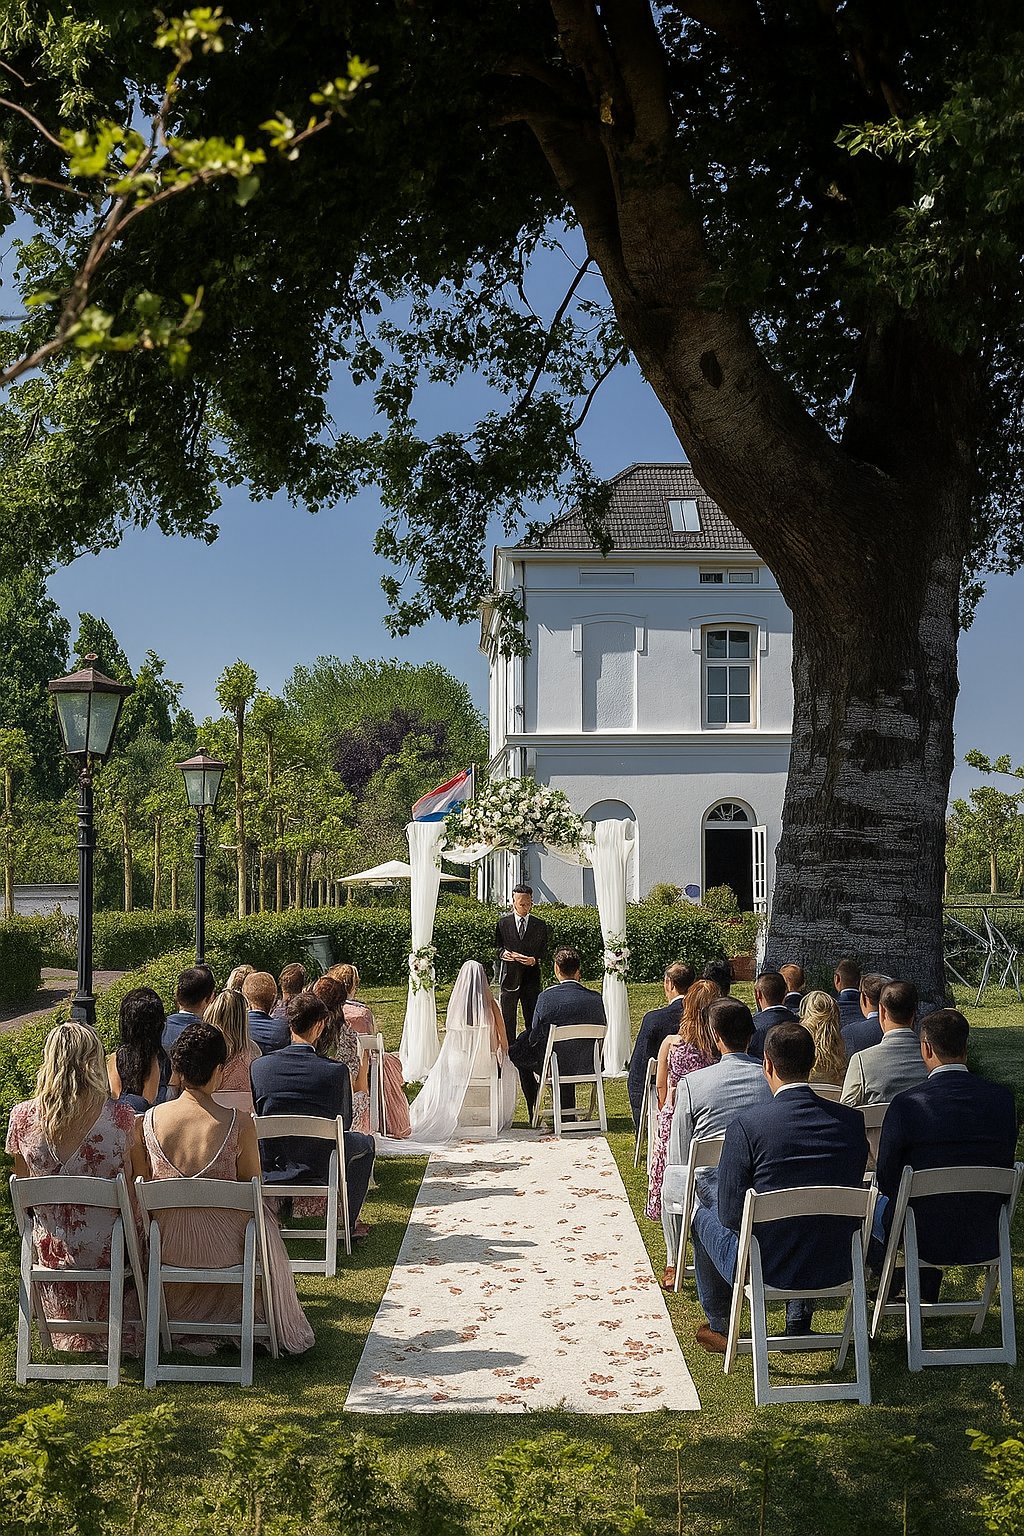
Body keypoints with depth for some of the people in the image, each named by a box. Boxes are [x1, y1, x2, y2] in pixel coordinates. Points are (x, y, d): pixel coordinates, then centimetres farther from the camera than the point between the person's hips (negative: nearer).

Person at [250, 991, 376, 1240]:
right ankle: (348, 1221, 30)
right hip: (320, 1170, -3)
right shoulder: (337, 1071, -18)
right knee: (365, 1142, 27)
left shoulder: (258, 1066, -11)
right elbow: (344, 1124, -3)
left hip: (269, 1169, 3)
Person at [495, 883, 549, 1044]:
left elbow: (544, 952, 7)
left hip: (531, 978, 0)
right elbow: (498, 946, 6)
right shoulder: (503, 923, 6)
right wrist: (503, 953, -18)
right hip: (509, 977, 0)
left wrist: (534, 960, -14)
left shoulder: (540, 926, 8)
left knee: (532, 1020, 0)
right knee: (508, 1019, 3)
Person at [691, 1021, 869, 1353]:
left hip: (766, 1270, -4)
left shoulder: (747, 1126, -20)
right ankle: (799, 1323, 42)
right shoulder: (852, 1121, -8)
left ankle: (721, 1328, 40)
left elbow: (731, 1214, -13)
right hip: (836, 1270, 4)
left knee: (705, 1214, 27)